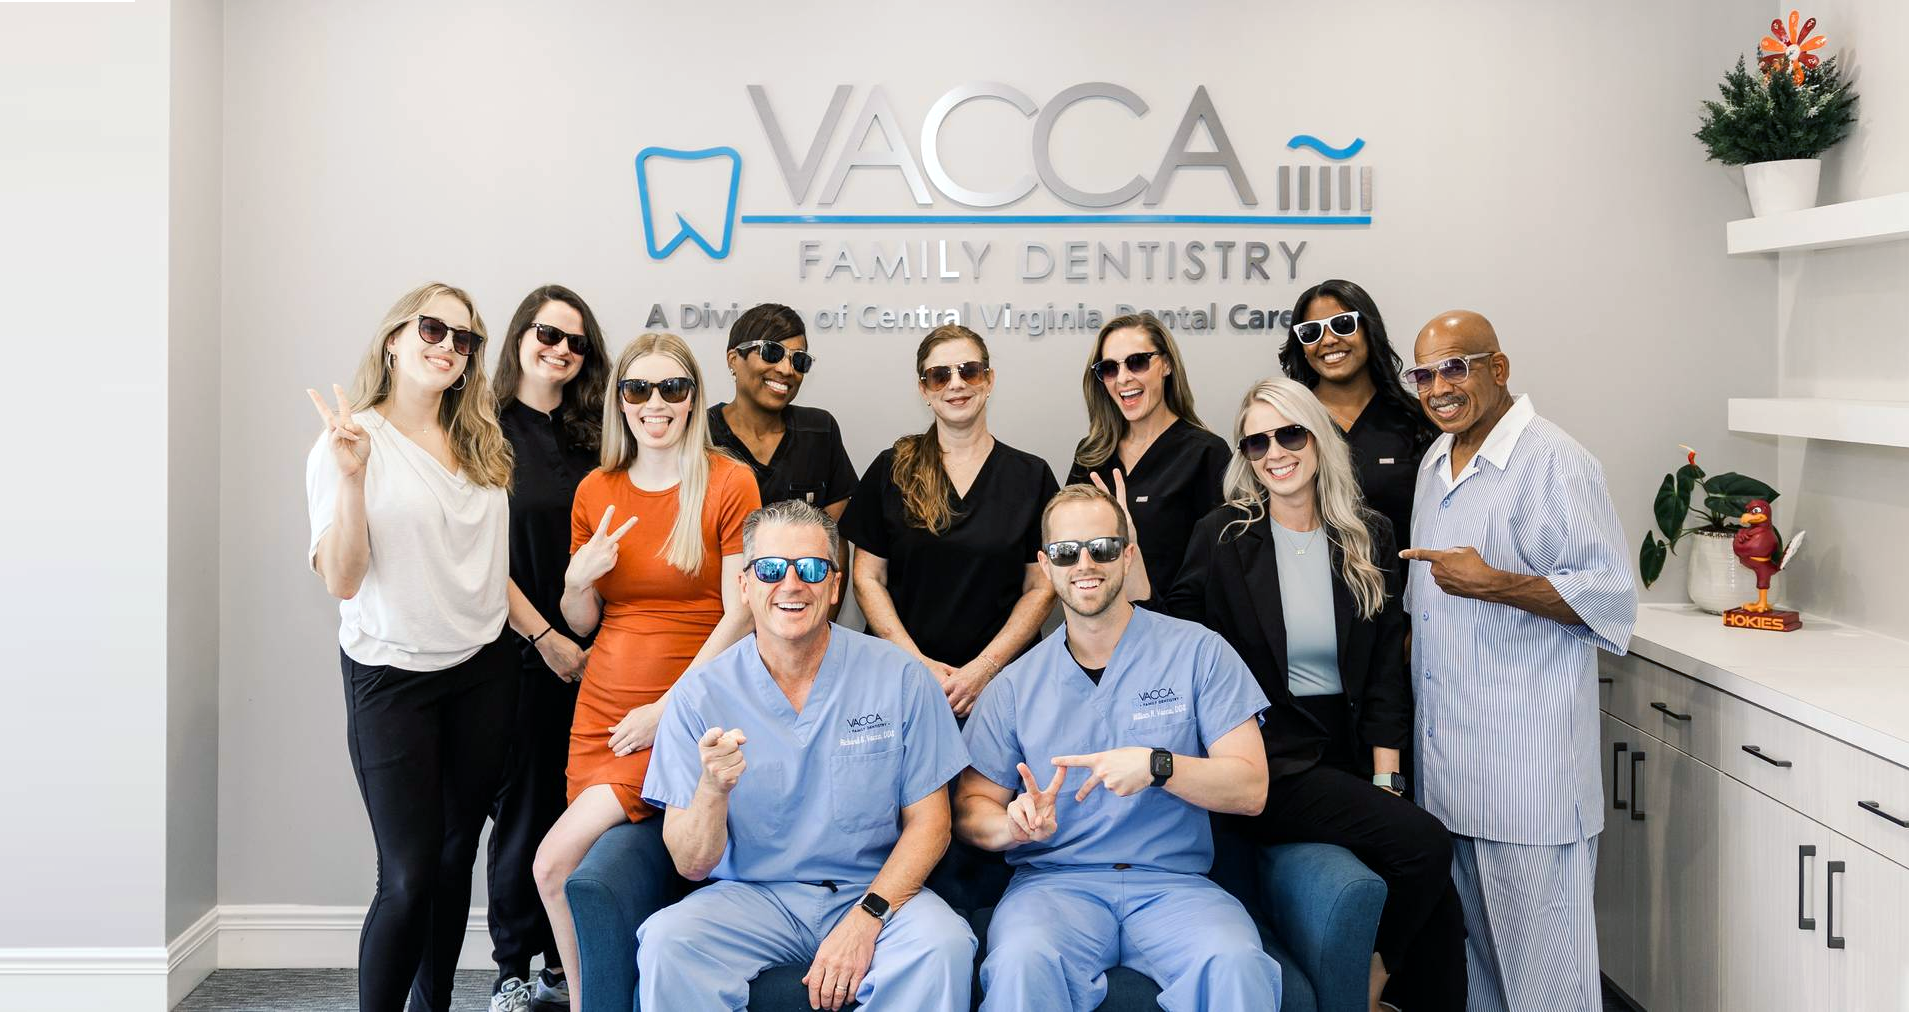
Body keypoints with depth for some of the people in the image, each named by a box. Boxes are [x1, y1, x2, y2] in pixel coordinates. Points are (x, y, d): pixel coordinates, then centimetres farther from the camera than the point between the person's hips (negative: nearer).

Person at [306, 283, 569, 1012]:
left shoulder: (478, 446, 9)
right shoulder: (351, 441, -8)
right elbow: (341, 581, -16)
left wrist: (543, 636, 14)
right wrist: (351, 476, -26)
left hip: (483, 671, 5)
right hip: (392, 677, -5)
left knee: (456, 855, 11)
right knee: (409, 876, -9)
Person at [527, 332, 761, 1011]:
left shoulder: (729, 484, -6)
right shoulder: (595, 491, 8)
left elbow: (740, 613, -9)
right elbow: (582, 623, 14)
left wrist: (669, 709, -12)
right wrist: (578, 580, -9)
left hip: (686, 709, -5)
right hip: (603, 709, 5)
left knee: (555, 864, -15)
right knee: (585, 867, 0)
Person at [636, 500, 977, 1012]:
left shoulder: (900, 678, -3)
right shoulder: (699, 696, -3)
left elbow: (928, 823, -1)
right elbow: (692, 865, -4)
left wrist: (866, 917, -16)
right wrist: (713, 789, -25)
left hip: (874, 892, 0)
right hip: (751, 895, 1)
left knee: (943, 944, -30)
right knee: (666, 942, -28)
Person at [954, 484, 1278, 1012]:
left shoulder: (1198, 652, 5)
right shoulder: (1015, 686, 9)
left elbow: (1250, 790, 0)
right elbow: (971, 808, 9)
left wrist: (1157, 765, -16)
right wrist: (1013, 826, -14)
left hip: (1174, 884, 0)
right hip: (1054, 881, 1)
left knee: (1236, 964, -32)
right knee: (1022, 963, -33)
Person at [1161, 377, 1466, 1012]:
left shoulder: (1370, 537, 10)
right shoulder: (1221, 537, 1)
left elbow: (1386, 672, 8)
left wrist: (1385, 779, -1)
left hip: (1351, 752, 4)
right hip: (1269, 762, -4)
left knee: (1439, 911, -16)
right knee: (1423, 843, -23)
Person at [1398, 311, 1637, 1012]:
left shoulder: (1556, 463, -12)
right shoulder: (1435, 462, 14)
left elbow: (1613, 598, -18)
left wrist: (1495, 584, -25)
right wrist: (1414, 640, 17)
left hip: (1528, 765, -8)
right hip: (1446, 764, 8)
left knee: (1540, 947, 0)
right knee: (1467, 939, 18)